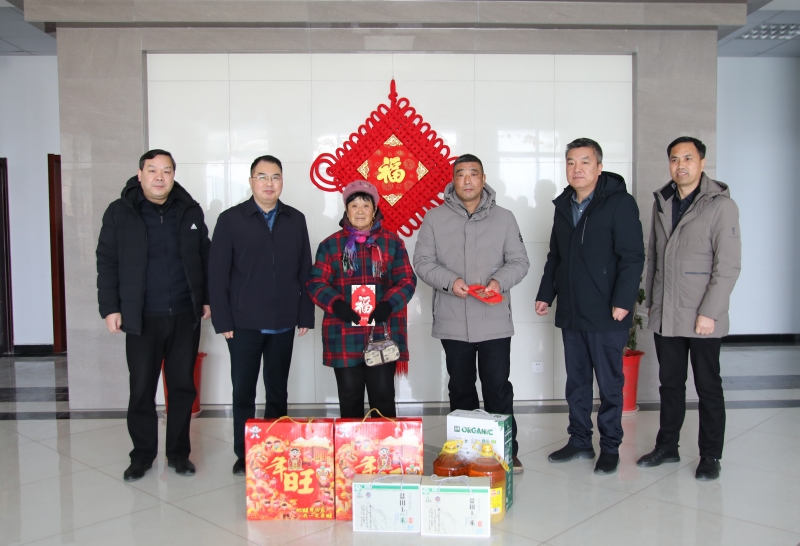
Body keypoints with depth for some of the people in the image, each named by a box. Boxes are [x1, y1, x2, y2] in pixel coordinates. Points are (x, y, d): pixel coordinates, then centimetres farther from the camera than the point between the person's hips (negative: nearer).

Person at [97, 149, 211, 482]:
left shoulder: (190, 211, 6)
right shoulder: (119, 213, 1)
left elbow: (205, 258, 11)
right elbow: (107, 263, 0)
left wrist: (207, 299, 7)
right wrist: (110, 308, -5)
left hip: (185, 316, 2)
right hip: (142, 319, -2)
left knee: (183, 387, 9)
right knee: (141, 390, 5)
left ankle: (179, 453, 23)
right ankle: (142, 455, 22)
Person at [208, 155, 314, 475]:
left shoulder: (295, 220, 6)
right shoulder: (231, 220, -1)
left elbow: (305, 272, 6)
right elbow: (217, 274, -3)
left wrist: (305, 316, 2)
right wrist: (222, 320, -8)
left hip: (283, 325, 2)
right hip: (243, 324, -2)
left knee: (278, 391, 11)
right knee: (243, 391, 7)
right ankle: (244, 455, 20)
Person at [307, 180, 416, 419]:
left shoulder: (392, 242, 8)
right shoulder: (331, 244, 8)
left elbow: (407, 280, 4)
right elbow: (316, 283, 3)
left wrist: (389, 304, -14)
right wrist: (336, 304, -16)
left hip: (384, 334, 0)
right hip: (344, 336, 0)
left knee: (383, 395, 3)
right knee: (350, 396, 8)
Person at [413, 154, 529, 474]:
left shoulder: (504, 218, 4)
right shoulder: (435, 219, 2)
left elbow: (519, 261, 5)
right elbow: (422, 261, 0)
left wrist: (500, 281, -15)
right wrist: (449, 281, -17)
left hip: (495, 322, 0)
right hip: (452, 323, 1)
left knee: (498, 388, 3)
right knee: (460, 389, 13)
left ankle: (507, 452, 18)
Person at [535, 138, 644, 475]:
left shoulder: (620, 203, -7)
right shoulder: (563, 205, 13)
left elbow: (632, 257, -12)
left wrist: (622, 302, -18)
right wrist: (545, 293, 15)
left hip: (606, 314, -6)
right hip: (570, 312, 6)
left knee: (610, 383, 5)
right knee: (576, 381, 14)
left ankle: (610, 447, 18)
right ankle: (580, 441, 27)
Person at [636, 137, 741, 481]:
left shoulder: (721, 205, -8)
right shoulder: (662, 202, 10)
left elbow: (729, 265, -13)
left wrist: (709, 312, -17)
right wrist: (650, 298, 12)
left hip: (702, 319, -5)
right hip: (664, 315, 5)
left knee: (708, 386, 7)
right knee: (670, 383, 15)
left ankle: (710, 456, 20)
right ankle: (667, 446, 28)